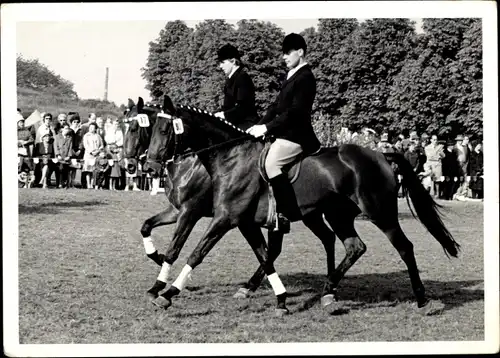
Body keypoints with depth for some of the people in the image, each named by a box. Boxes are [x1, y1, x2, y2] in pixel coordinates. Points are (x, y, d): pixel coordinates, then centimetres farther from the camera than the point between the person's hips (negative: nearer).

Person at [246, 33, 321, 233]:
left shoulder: (305, 78, -13)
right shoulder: (291, 76, 17)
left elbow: (294, 111, -21)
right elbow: (277, 106, 17)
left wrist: (266, 128, -22)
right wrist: (259, 126, 5)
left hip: (296, 134, -11)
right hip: (285, 132, 11)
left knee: (271, 163, -27)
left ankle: (286, 214, -24)